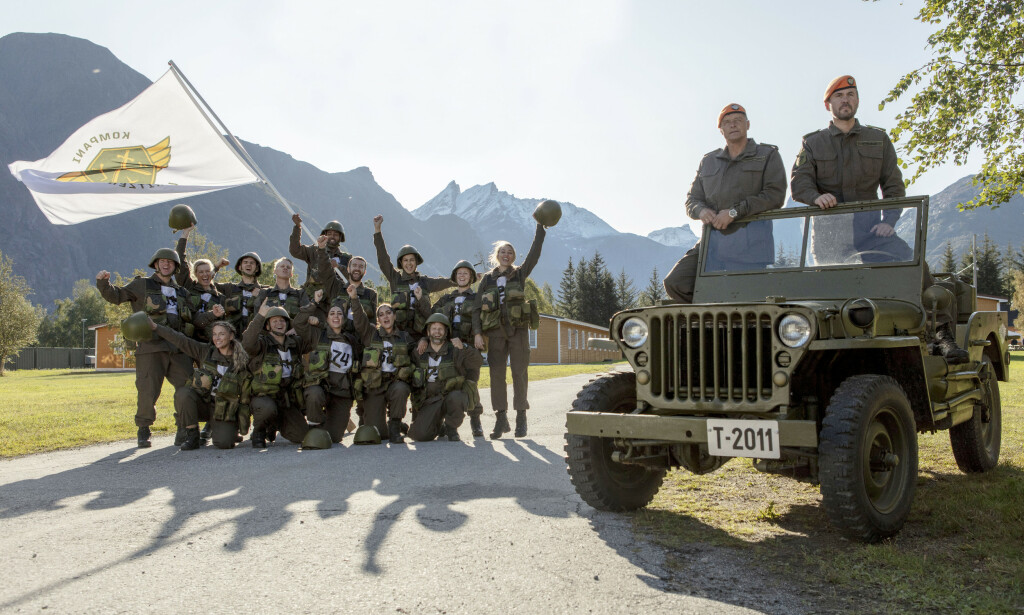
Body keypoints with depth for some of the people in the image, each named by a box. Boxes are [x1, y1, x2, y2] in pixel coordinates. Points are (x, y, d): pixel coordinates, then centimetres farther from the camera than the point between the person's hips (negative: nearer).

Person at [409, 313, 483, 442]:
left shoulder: (454, 350, -3)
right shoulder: (419, 353, 6)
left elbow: (477, 362, -18)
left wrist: (463, 348, -33)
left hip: (453, 395, -2)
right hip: (430, 401, 2)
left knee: (455, 397, -38)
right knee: (420, 435, -18)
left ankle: (451, 428, -8)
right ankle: (440, 426, 18)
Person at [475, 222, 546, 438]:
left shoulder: (520, 274, 9)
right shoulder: (487, 279, 11)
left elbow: (535, 253, -2)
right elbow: (477, 307, 6)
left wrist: (540, 227, -8)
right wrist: (477, 333, -4)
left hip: (518, 329, -1)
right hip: (495, 332, 1)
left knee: (519, 372, -3)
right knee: (496, 374, -2)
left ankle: (521, 417, 2)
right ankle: (501, 419, 3)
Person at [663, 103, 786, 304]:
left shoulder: (768, 155, 9)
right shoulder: (708, 161, 21)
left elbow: (775, 195, -5)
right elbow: (692, 199, 21)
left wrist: (734, 212, -14)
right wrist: (701, 211, -5)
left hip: (751, 242, -4)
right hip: (713, 239, 4)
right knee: (675, 283, -11)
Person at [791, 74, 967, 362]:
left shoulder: (878, 139, 18)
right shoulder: (812, 143, 15)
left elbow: (893, 186, 11)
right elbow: (798, 181, 1)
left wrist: (888, 221, -6)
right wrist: (816, 196, -22)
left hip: (868, 224, 0)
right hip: (828, 228, 1)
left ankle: (943, 332, -18)